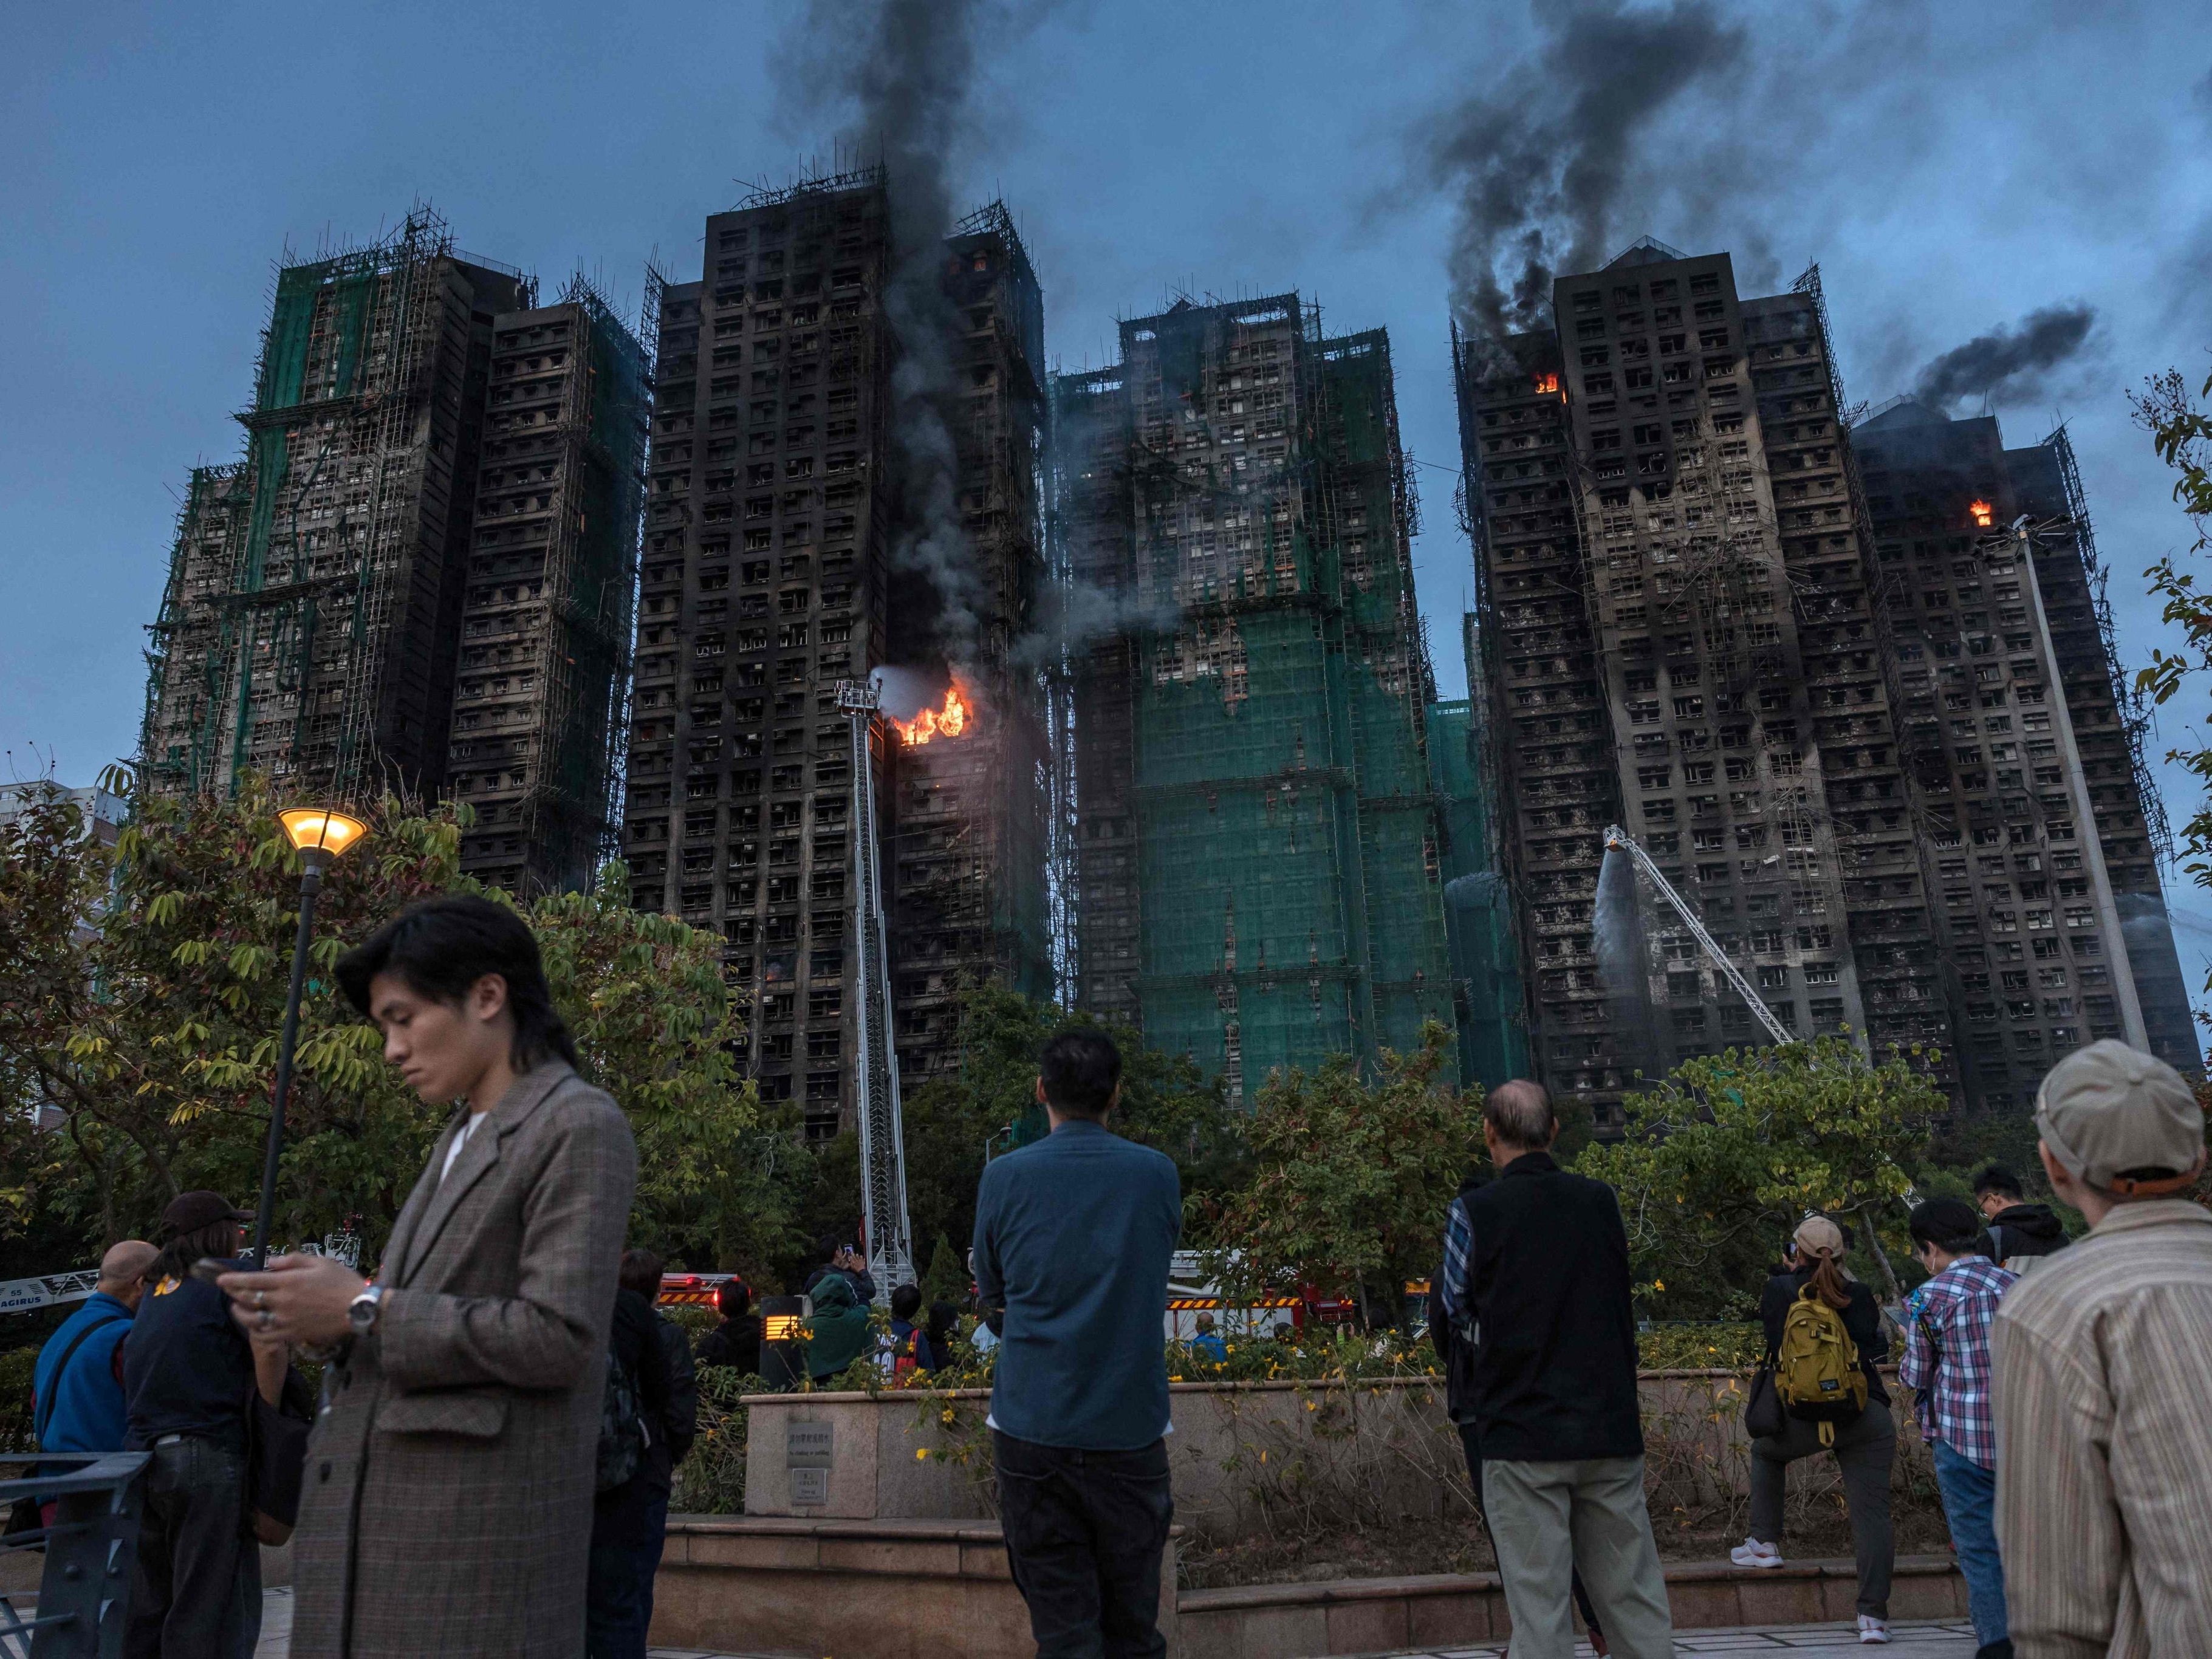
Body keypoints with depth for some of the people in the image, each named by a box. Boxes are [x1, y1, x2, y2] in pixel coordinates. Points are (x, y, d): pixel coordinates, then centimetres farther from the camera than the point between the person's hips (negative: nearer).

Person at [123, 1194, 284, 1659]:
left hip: (142, 1457, 8)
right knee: (212, 1610, -3)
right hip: (208, 1456, -8)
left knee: (147, 1609, 15)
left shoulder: (155, 1291, 20)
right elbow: (269, 1347, -19)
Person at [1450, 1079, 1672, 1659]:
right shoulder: (1601, 1201, 4)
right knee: (1635, 1600, 12)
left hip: (1521, 1435, -4)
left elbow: (1454, 1317, 1)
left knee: (1540, 1611, 2)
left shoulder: (1477, 1211, -7)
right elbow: (1620, 1303, 14)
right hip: (1610, 1431, 4)